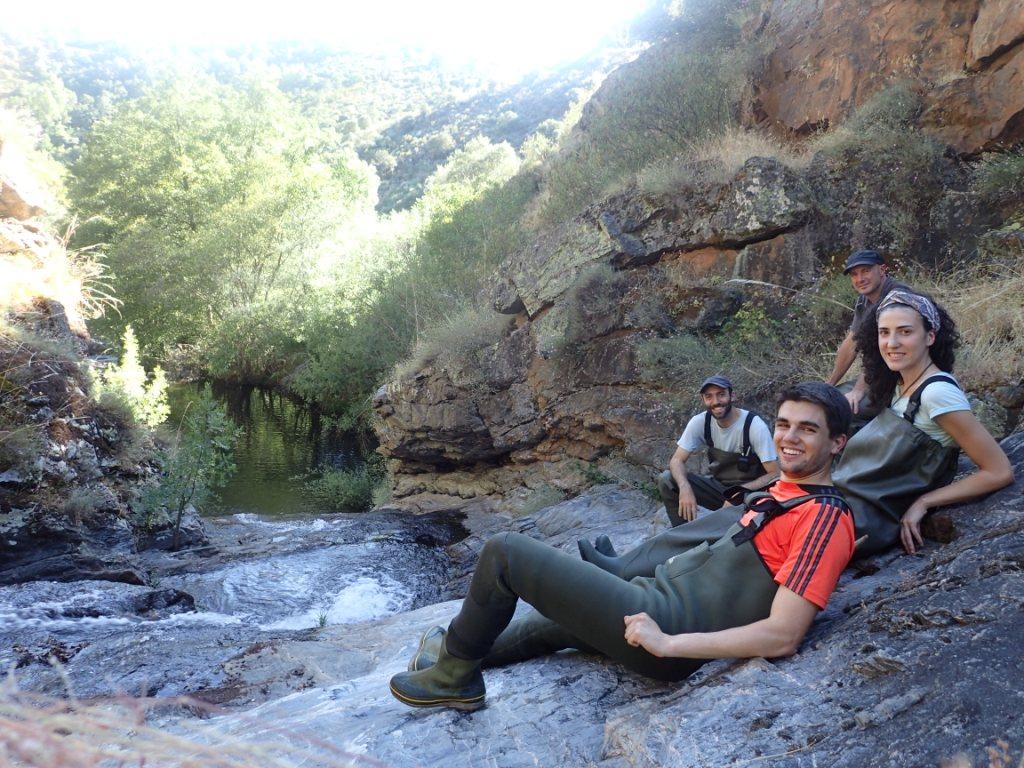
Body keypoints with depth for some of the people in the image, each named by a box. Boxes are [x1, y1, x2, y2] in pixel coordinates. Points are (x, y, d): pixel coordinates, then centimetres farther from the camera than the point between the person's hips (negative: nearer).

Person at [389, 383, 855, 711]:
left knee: (505, 553, -7)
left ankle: (454, 677, 13)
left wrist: (667, 643, -23)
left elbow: (782, 636, -23)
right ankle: (460, 653, 53)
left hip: (664, 622, -10)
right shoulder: (784, 492, 13)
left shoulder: (824, 519, -16)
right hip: (660, 600, 10)